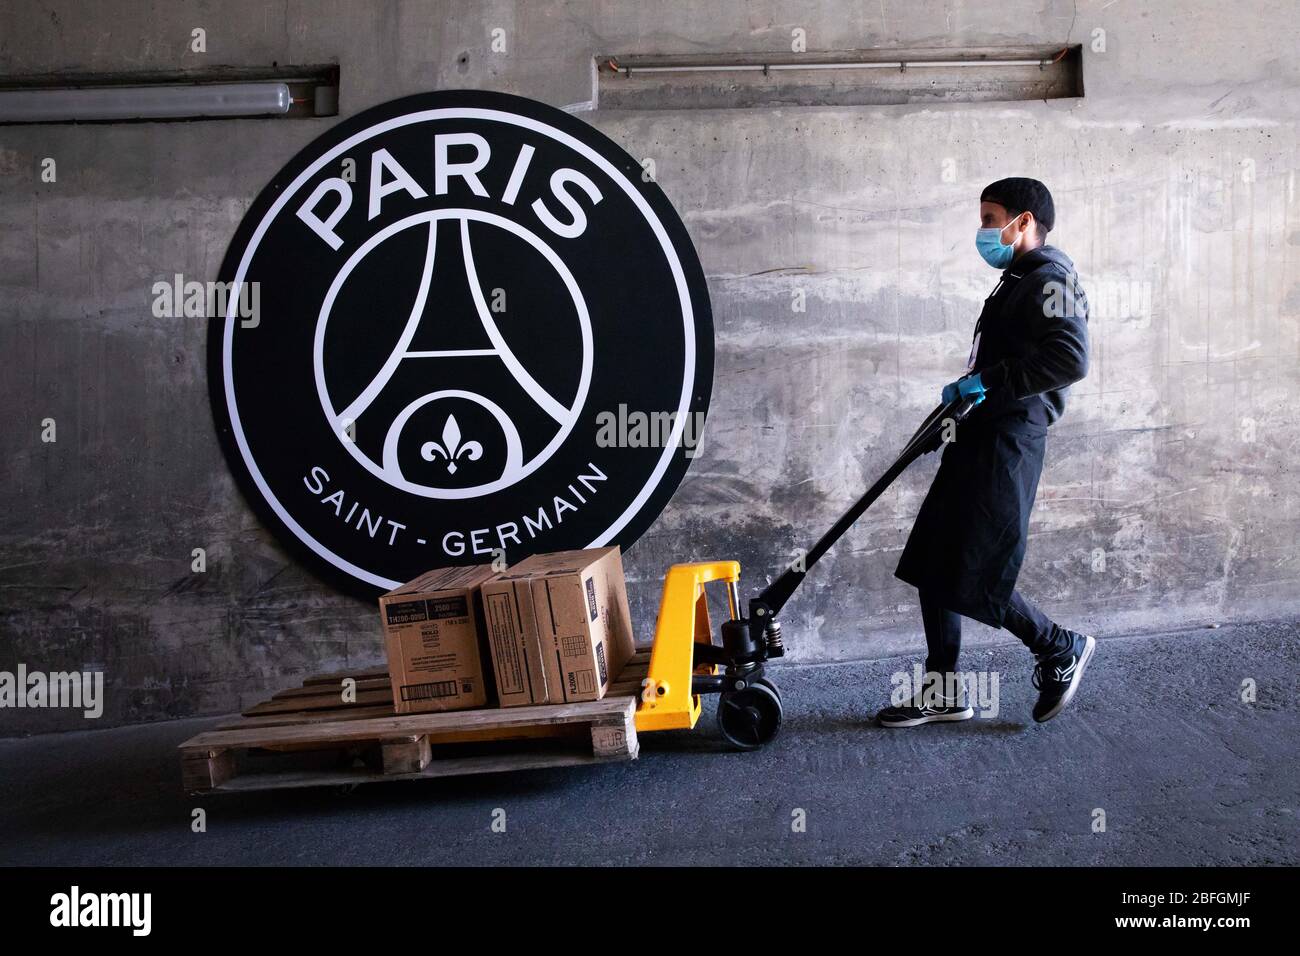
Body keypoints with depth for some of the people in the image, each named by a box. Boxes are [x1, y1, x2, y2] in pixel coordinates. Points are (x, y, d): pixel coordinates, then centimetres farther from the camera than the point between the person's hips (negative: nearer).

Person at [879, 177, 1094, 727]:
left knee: (970, 581, -8)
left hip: (1006, 445, -10)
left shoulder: (1049, 277, -10)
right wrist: (964, 397, 16)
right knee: (933, 567, 9)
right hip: (980, 440, 10)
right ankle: (944, 693, 18)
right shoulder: (1016, 281, 21)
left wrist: (987, 382, -21)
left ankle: (1062, 650, 15)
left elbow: (1069, 359, -25)